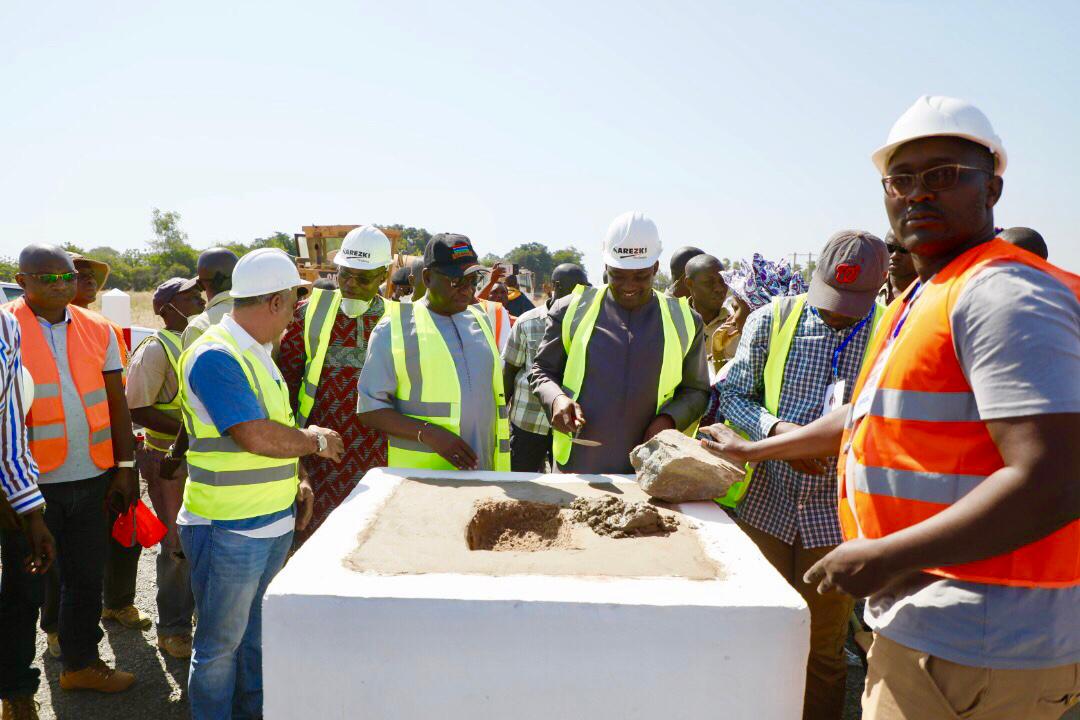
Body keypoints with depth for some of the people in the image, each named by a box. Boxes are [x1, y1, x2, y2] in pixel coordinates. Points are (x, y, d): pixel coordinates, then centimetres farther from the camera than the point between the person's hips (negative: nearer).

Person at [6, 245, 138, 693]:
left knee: (87, 575, 14)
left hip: (93, 476, 4)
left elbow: (116, 402, 9)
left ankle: (80, 663, 33)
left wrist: (125, 467, 6)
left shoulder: (98, 329, 6)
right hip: (33, 482, -3)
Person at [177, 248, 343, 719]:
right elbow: (256, 437, -26)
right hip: (227, 530, -9)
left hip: (273, 523, 9)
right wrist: (315, 441, -11)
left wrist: (296, 483, 10)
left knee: (257, 637, 22)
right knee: (220, 645, 9)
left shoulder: (257, 353, 11)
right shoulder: (215, 356, -20)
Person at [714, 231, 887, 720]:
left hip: (835, 517, -1)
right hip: (765, 505, 1)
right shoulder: (772, 320, -2)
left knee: (824, 649, 15)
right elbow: (733, 394, 2)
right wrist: (774, 428, -15)